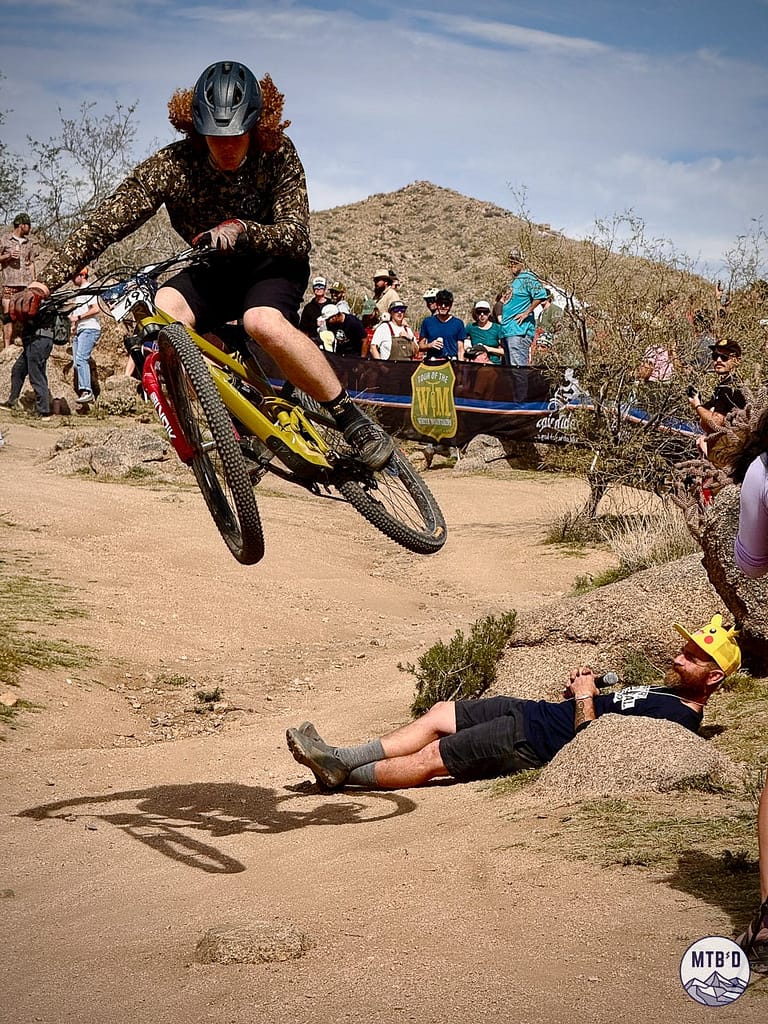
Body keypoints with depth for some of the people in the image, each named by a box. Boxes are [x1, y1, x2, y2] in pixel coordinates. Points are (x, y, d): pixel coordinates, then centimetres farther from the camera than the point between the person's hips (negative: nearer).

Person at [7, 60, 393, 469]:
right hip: (211, 274, 3)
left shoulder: (277, 155, -21)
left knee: (264, 323, -38)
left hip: (270, 266, -3)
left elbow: (298, 237, -29)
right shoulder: (170, 166, -19)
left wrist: (240, 229, -50)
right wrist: (42, 285, -34)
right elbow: (102, 225, -22)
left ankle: (355, 421, -22)